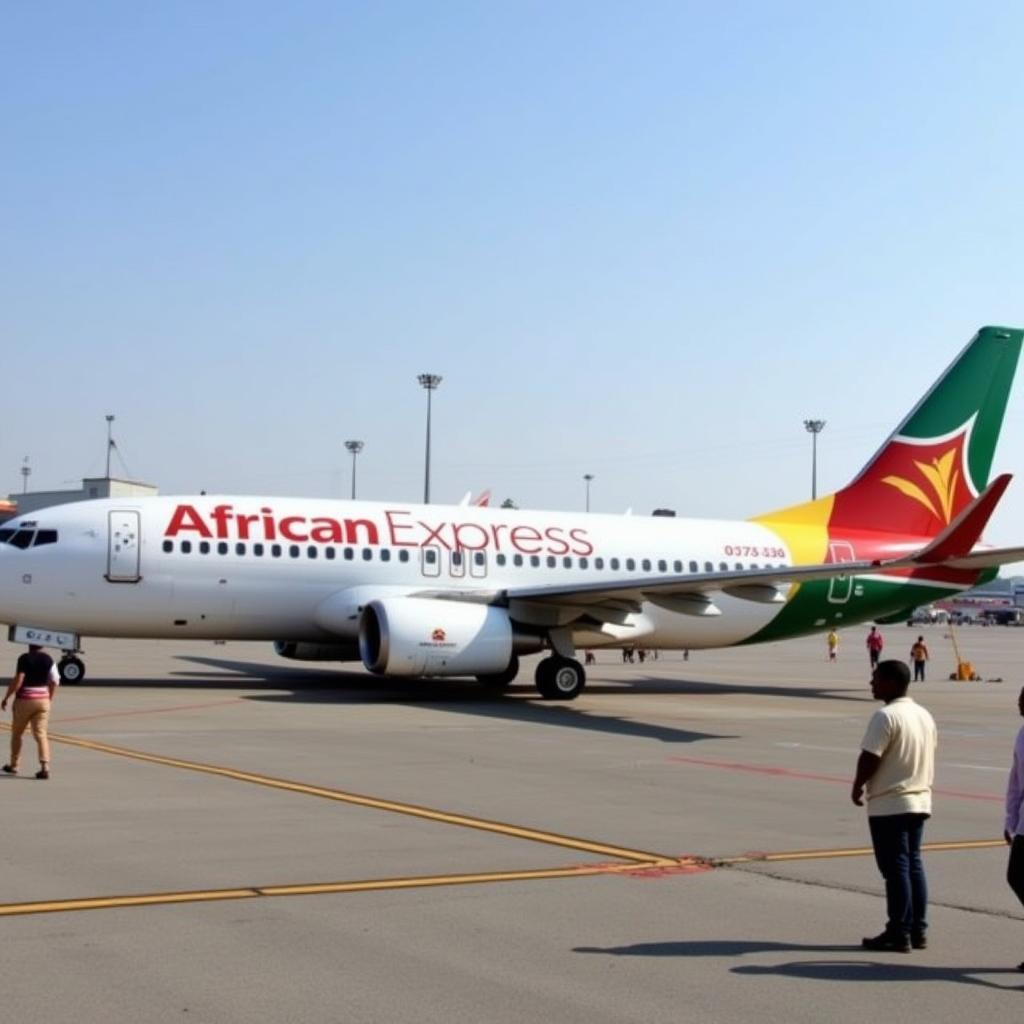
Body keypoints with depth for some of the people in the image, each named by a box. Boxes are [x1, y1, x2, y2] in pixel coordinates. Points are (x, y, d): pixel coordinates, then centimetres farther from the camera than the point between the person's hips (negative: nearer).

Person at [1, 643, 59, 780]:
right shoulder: (48, 659, 3)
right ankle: (45, 767, -16)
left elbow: (18, 680, -18)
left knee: (17, 733, 16)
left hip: (24, 700, -3)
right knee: (41, 734, 0)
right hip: (43, 700, 3)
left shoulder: (24, 659, -10)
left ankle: (13, 765, 27)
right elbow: (55, 681, 3)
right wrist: (50, 699, 15)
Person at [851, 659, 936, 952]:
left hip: (889, 804, -8)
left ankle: (899, 934, 3)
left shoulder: (886, 716, -17)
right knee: (913, 864, 14)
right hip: (920, 801, 8)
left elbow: (869, 758, -19)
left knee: (895, 868, -2)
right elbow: (928, 758, 16)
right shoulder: (925, 715, 11)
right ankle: (918, 931, 17)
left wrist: (857, 787, -5)